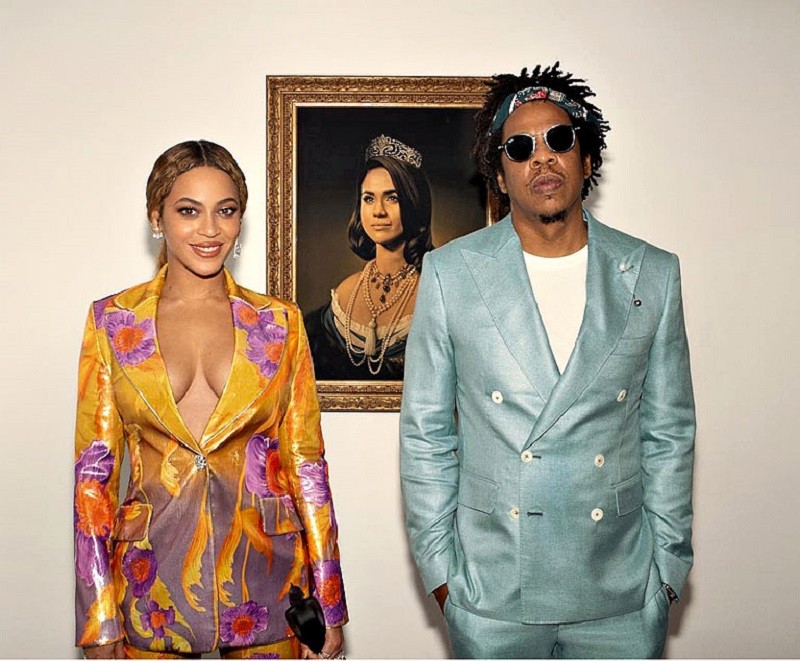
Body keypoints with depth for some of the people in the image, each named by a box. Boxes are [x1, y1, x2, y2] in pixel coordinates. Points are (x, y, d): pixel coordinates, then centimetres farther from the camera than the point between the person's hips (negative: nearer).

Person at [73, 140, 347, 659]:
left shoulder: (280, 323, 1)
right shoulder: (112, 320, 0)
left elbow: (306, 462, 1)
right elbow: (94, 470, -1)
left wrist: (329, 606, 0)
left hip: (263, 571, 1)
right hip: (154, 573, 0)